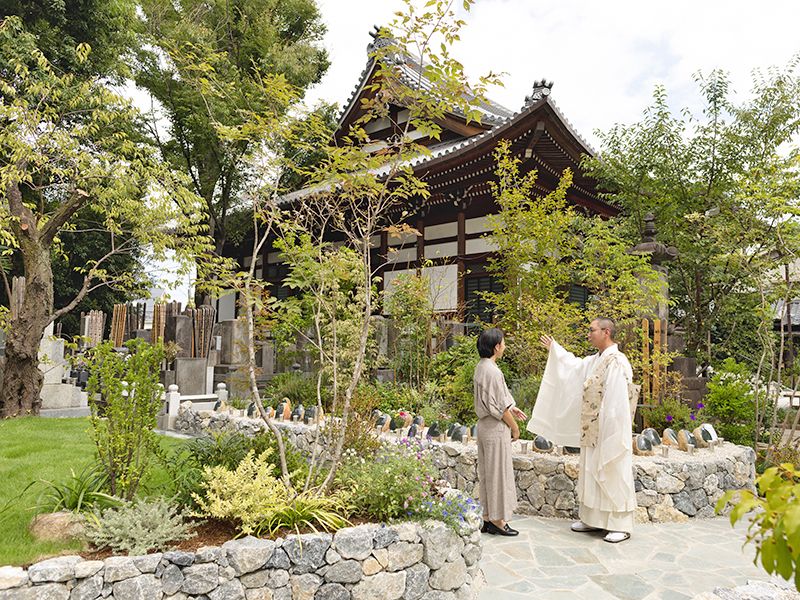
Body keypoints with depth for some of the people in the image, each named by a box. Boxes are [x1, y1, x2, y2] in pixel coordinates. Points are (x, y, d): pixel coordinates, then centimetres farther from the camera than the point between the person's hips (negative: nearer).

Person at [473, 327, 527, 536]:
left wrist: (512, 409, 16)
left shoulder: (480, 367, 8)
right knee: (498, 472, 2)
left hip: (484, 425, 9)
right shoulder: (493, 371, -22)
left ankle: (488, 517, 24)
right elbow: (500, 406, -19)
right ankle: (498, 521, 12)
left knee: (487, 472, 15)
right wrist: (514, 426, -7)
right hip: (496, 428, -9)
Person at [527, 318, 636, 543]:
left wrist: (613, 433, -23)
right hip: (593, 432, 9)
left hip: (610, 431, -9)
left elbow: (618, 402, -22)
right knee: (591, 475, 15)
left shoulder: (617, 362, -18)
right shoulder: (595, 360, 10)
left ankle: (621, 525, 11)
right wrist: (554, 349, 38)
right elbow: (575, 365, 31)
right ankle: (593, 519, 26)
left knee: (613, 476, 0)